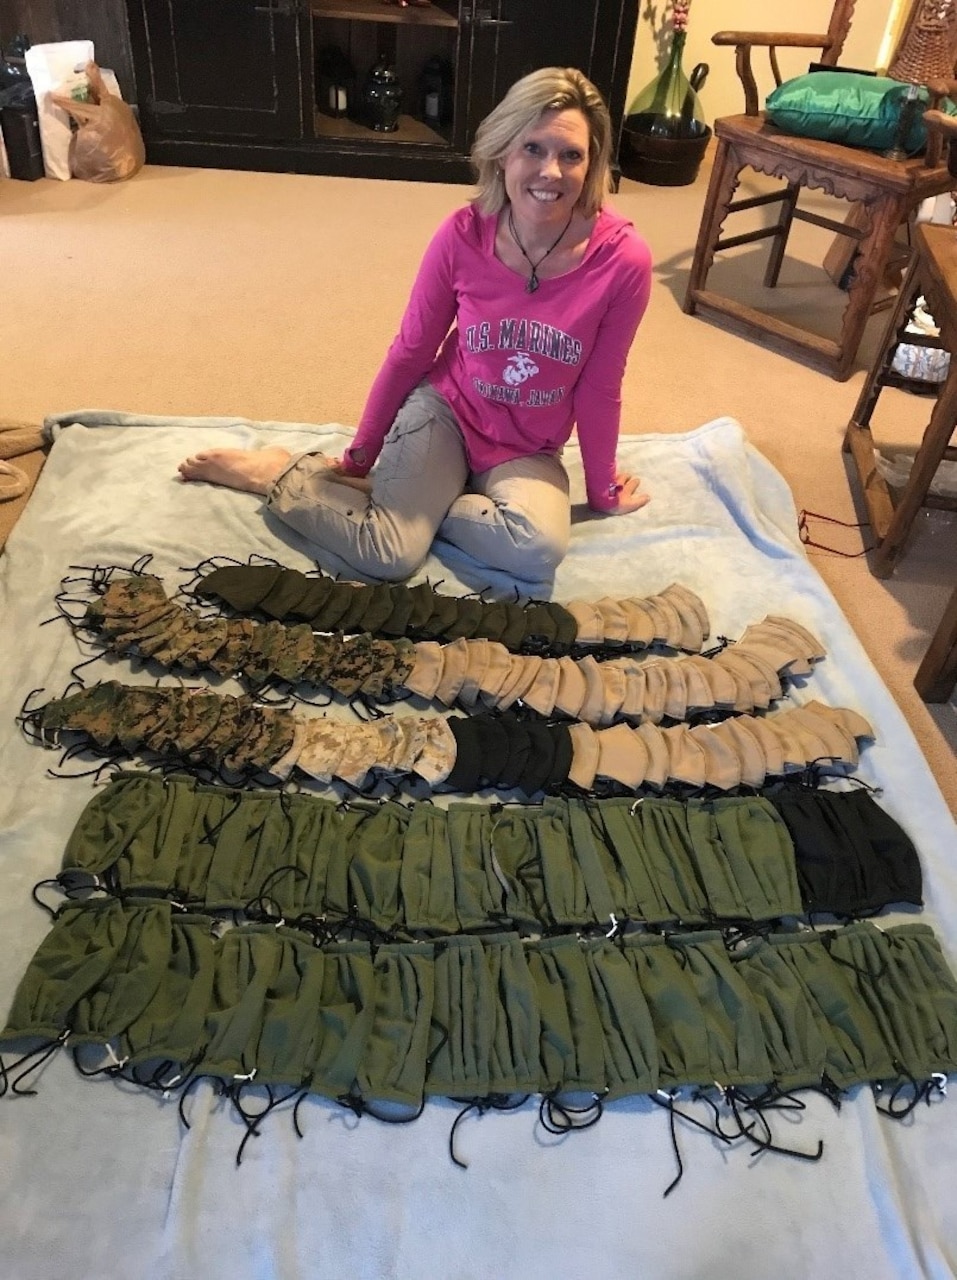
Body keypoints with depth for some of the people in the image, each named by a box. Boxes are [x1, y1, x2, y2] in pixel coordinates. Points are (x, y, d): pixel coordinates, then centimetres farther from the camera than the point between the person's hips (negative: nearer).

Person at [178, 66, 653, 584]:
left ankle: (408, 498, -8)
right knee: (388, 558, -20)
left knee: (539, 552, -30)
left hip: (527, 451, 1)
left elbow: (599, 388, -7)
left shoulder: (622, 258, -19)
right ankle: (276, 472, 4)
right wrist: (360, 456, 2)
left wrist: (601, 487, 4)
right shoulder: (463, 234, -17)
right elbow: (410, 351, -5)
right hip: (445, 410, -1)